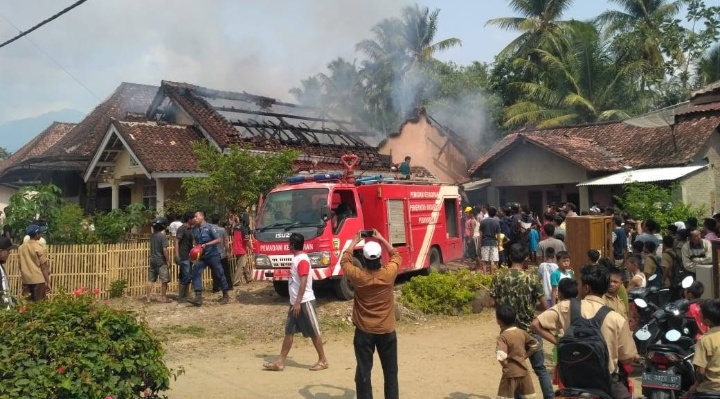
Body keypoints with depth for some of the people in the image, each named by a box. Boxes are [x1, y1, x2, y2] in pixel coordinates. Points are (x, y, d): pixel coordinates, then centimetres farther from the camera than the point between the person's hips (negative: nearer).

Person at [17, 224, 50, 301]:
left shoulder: (21, 247, 6)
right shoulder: (40, 248, -12)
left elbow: (21, 266, 10)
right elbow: (43, 267, -11)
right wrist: (48, 282, -8)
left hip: (26, 280, 6)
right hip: (38, 280, -6)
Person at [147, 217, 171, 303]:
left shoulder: (152, 235, 7)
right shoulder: (163, 236, -14)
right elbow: (165, 249, -18)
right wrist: (168, 260, -9)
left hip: (152, 260, 7)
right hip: (161, 261, -7)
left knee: (151, 280, 10)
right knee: (164, 280, 2)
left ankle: (147, 297, 12)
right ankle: (163, 297, 6)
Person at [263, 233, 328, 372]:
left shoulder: (303, 260, -17)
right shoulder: (296, 258, 13)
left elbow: (303, 282, -23)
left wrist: (298, 302, -26)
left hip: (304, 302, -10)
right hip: (295, 302, 10)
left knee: (314, 332, 0)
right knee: (289, 331, 9)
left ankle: (323, 360, 11)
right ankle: (280, 362, 12)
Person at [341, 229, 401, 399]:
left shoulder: (358, 276, -14)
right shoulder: (389, 273, -13)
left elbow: (344, 261, 8)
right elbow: (396, 256, 10)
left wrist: (354, 241, 15)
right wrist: (381, 239, 14)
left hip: (364, 332, -1)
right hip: (387, 331, 1)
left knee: (363, 373, 6)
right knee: (390, 372, 14)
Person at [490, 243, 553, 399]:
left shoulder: (499, 276, -6)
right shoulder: (531, 278, -11)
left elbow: (493, 302, -3)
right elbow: (544, 306, -8)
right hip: (529, 329, -1)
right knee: (540, 368, 14)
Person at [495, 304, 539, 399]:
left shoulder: (502, 337, -19)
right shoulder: (522, 332, 2)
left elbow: (501, 357, -30)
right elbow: (534, 345, 13)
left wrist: (505, 365, -11)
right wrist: (524, 356, 12)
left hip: (510, 373, -6)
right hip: (523, 370, 6)